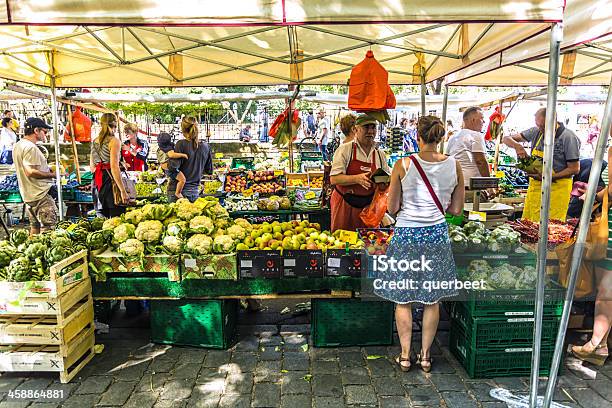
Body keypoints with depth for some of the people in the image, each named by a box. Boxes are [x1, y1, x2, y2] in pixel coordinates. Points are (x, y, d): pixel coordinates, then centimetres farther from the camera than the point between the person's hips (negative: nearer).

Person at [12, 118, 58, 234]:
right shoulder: (30, 147, -17)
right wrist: (53, 174, -16)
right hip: (41, 194, -10)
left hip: (28, 194, 10)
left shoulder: (18, 145, 15)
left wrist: (47, 168, 16)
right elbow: (31, 172, -23)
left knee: (35, 227, 18)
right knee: (48, 228, -7)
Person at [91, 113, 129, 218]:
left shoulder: (95, 141, 13)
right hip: (111, 181, -8)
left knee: (104, 217, 15)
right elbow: (114, 167, -18)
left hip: (98, 181, 8)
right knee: (117, 217, -5)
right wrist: (123, 191, -20)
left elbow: (92, 167, 17)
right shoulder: (114, 141, -9)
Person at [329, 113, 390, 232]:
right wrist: (357, 179, -26)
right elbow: (334, 179, -13)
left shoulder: (380, 154, 8)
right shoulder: (345, 149, -5)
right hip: (344, 205, -3)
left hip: (368, 207, 4)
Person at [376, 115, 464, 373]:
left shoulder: (403, 165, -11)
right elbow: (457, 209, 3)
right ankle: (425, 355, 27)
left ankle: (405, 356, 21)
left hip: (407, 233, -3)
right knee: (432, 299, 15)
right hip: (437, 233, 3)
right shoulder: (454, 165, -3)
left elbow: (392, 208, -6)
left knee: (403, 299, 11)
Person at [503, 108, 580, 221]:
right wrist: (517, 146, -13)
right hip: (535, 185, 5)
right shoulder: (536, 132, 6)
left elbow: (574, 168, -8)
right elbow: (507, 139, 9)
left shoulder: (569, 137, -9)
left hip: (557, 186, -5)